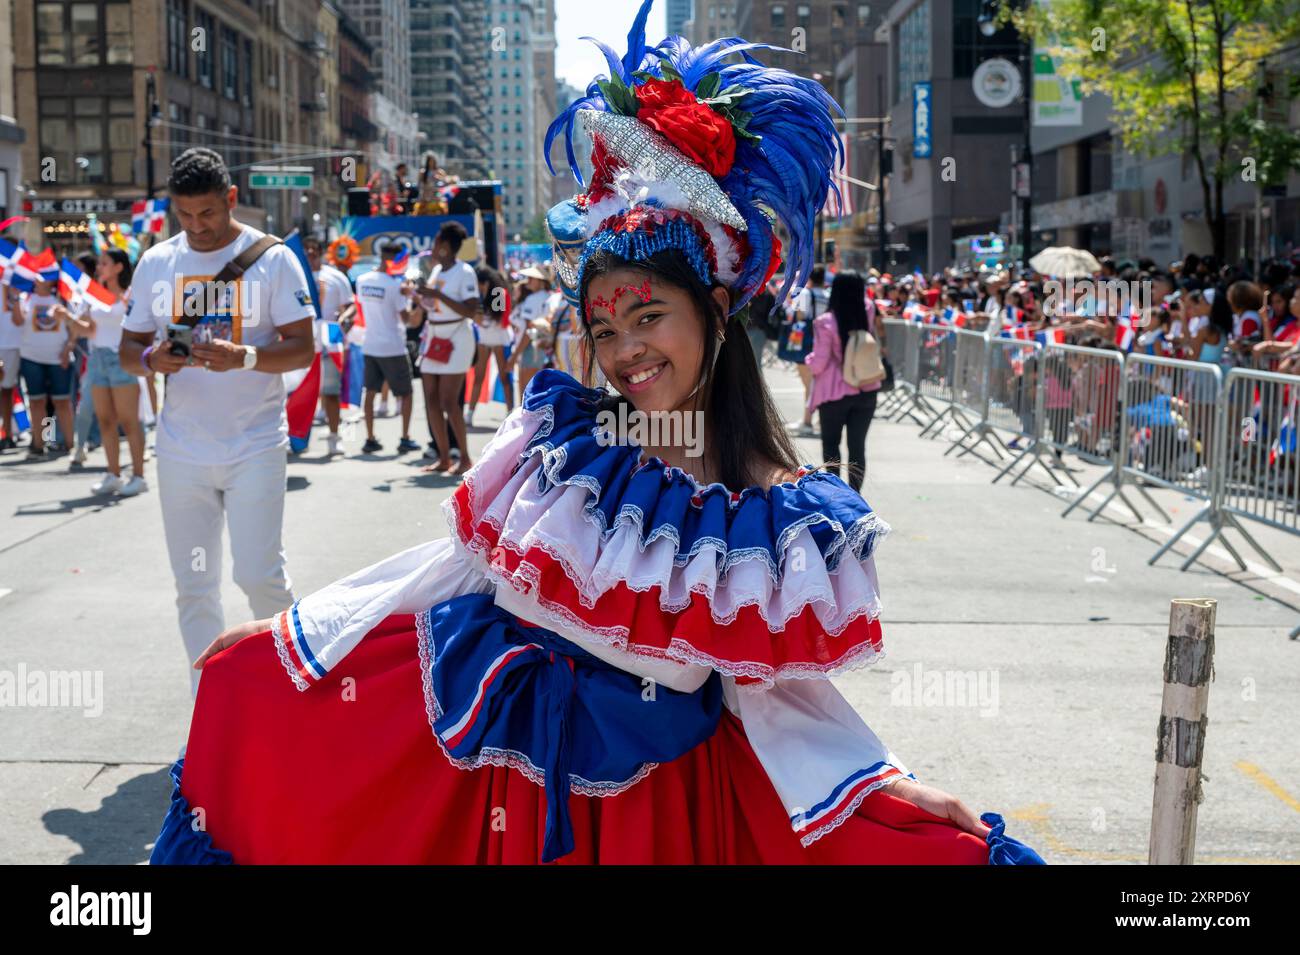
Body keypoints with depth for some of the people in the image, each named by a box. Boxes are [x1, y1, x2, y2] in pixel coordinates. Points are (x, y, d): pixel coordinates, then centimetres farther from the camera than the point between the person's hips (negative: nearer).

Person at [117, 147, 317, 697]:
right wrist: (150, 360, -13)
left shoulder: (272, 259, -3)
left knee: (259, 574, -7)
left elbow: (303, 348, -6)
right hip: (181, 450, 4)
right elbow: (127, 349, 11)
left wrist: (245, 357, -24)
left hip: (256, 446, -3)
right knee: (193, 585, 6)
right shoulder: (155, 263, 8)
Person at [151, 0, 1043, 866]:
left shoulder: (778, 513, -12)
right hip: (495, 747, 3)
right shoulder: (559, 439, -7)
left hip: (654, 783, -2)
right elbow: (455, 561, 3)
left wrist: (884, 785, -14)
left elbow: (775, 685, -3)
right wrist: (292, 628, 5)